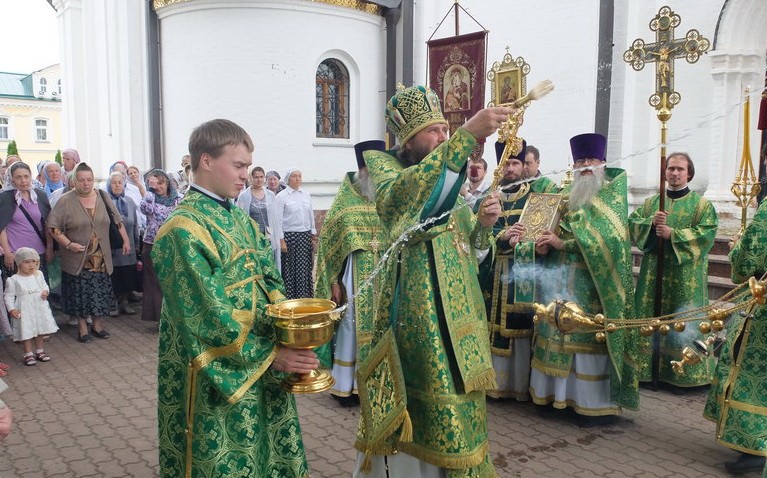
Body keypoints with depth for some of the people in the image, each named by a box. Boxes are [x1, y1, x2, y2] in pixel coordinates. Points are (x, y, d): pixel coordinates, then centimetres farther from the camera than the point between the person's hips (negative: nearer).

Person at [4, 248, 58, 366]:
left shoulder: (39, 274, 1)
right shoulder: (14, 280, -11)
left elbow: (44, 285, 17)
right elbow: (9, 295, -6)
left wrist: (45, 291, -6)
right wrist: (11, 309, -16)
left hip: (39, 308, 4)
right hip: (24, 310, -4)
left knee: (40, 330, 14)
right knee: (26, 331, 1)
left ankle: (39, 351, 29)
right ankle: (28, 354, 14)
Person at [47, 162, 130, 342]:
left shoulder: (102, 197, 4)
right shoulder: (66, 201, -6)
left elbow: (118, 220, 11)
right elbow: (53, 226, -8)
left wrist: (126, 240, 7)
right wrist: (69, 244, -17)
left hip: (100, 258, 3)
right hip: (77, 258, -3)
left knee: (100, 291, 8)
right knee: (79, 292, 4)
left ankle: (97, 324, 23)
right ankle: (82, 326, 17)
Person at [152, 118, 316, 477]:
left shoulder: (239, 219, 9)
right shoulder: (184, 229, -17)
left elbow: (268, 285, 9)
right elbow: (207, 318, -21)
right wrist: (268, 355, -18)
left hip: (259, 369, 8)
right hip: (217, 378, -8)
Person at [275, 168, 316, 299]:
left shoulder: (306, 195, 10)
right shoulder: (281, 196, -5)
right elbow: (278, 219, -7)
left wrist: (313, 236, 13)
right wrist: (281, 240, -11)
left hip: (305, 236, 5)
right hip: (289, 236, -4)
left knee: (305, 268, 7)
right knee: (290, 269, 0)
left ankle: (305, 298, 17)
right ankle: (290, 298, 10)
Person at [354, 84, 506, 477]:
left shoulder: (451, 179, 15)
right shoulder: (384, 166, -4)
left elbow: (471, 250, 16)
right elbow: (400, 194, -31)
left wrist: (484, 224, -7)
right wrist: (467, 136, -37)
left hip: (460, 307, 6)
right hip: (416, 309, -6)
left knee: (457, 393, 12)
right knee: (431, 399, -3)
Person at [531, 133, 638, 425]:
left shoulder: (612, 197, -1)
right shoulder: (569, 198, 18)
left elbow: (606, 239, -14)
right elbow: (557, 233, 18)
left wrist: (562, 243, -17)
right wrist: (546, 245, -6)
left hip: (592, 284, -6)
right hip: (561, 281, 6)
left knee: (589, 337, -6)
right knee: (559, 332, 5)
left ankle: (598, 404, 3)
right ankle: (560, 392, 15)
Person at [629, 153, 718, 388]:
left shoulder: (701, 204, 3)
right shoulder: (651, 202, 13)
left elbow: (707, 233, -9)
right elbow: (632, 224, 5)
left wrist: (673, 235, -18)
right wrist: (651, 222, -14)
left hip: (686, 278, -3)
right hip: (654, 274, 3)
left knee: (683, 324, -3)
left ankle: (688, 374, 9)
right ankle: (650, 367, 15)